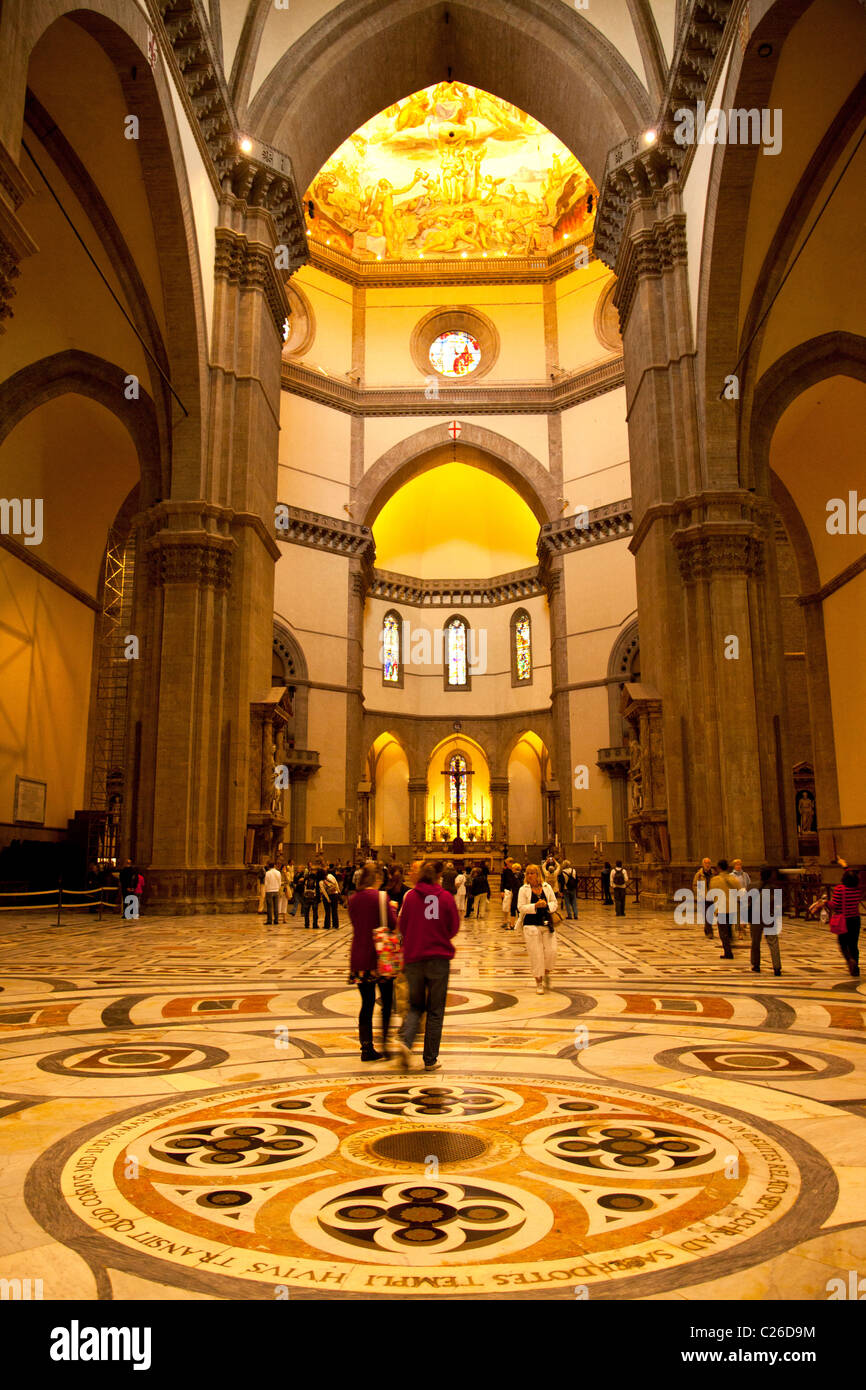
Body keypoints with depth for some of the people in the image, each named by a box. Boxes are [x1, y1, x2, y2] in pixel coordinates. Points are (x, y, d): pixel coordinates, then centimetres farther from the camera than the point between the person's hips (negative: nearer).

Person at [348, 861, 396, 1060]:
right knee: (387, 1003, 10)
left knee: (367, 1004, 11)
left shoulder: (353, 899, 4)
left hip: (359, 959, 5)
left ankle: (367, 1048, 11)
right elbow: (393, 924, -11)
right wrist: (392, 909, 9)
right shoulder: (380, 897, -12)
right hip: (379, 957, -5)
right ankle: (385, 1044, 7)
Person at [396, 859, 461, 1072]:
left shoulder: (410, 896, -1)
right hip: (439, 958, -1)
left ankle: (405, 1040, -8)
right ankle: (430, 1060, 11)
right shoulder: (446, 897, -2)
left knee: (415, 1005, 17)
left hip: (413, 958, 1)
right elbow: (454, 928, 3)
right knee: (435, 1010, 8)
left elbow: (403, 927, 4)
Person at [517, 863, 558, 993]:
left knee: (551, 951, -3)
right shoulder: (524, 890, -1)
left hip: (547, 924, 2)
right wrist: (535, 906, -19)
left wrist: (546, 905, -10)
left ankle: (546, 974, 26)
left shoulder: (547, 887, 7)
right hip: (531, 925, -2)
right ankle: (539, 983, 9)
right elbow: (521, 907, -6)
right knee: (536, 954, -2)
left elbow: (555, 903, 12)